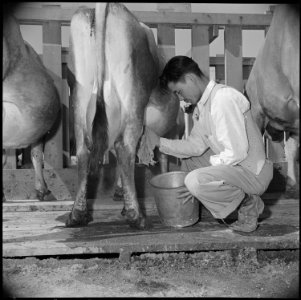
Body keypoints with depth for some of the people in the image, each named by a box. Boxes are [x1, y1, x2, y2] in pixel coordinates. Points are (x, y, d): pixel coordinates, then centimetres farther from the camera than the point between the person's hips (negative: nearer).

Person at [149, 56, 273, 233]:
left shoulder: (224, 99, -22)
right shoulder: (203, 104, 10)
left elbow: (237, 152, -26)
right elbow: (196, 145, 9)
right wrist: (159, 142, 2)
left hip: (252, 172, -10)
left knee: (195, 181, -30)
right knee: (186, 158, 21)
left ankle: (249, 203, -4)